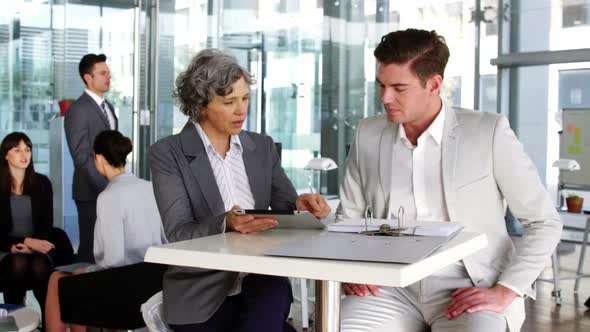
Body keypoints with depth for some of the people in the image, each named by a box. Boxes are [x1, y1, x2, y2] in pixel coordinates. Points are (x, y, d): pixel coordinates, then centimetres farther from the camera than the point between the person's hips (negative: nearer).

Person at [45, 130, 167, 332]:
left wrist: (86, 272, 2)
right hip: (156, 279, 7)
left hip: (129, 285, -7)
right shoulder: (150, 188, 5)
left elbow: (114, 259, -18)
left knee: (57, 280, 15)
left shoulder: (109, 196, -15)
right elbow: (167, 241, 7)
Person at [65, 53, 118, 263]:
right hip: (92, 192, -7)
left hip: (111, 189, 7)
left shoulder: (108, 107, 16)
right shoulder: (78, 110, -10)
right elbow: (82, 157, -15)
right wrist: (104, 186, -17)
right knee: (91, 247, -1)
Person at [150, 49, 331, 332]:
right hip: (202, 294, -3)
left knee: (276, 289, -31)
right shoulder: (168, 154, -2)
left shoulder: (262, 146, 11)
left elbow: (284, 207, 12)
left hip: (262, 286, 4)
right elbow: (178, 233, -10)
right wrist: (226, 224, -28)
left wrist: (300, 206, -12)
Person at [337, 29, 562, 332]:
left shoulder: (489, 132, -6)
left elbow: (544, 222, -3)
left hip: (469, 292, -3)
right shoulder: (368, 135, 5)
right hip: (393, 289, 3)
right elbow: (346, 218, 15)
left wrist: (504, 293, -12)